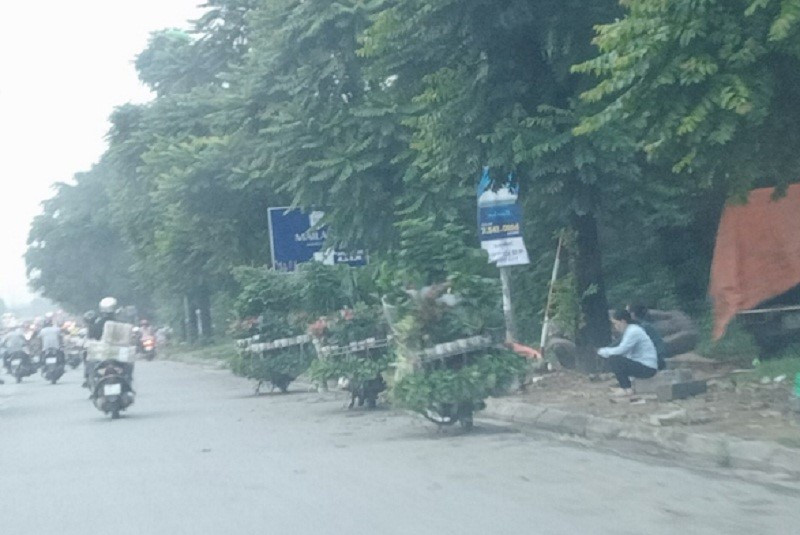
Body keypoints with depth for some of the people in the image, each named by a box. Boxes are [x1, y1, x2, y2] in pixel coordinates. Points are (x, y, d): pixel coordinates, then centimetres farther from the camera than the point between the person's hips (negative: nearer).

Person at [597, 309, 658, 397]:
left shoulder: (633, 331, -17)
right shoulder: (631, 329, 14)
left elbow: (621, 350, -22)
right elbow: (623, 350, 13)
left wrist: (603, 351, -9)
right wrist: (606, 351, 1)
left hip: (647, 369, -10)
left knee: (614, 359, -19)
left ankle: (627, 389, -11)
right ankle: (628, 385, 15)